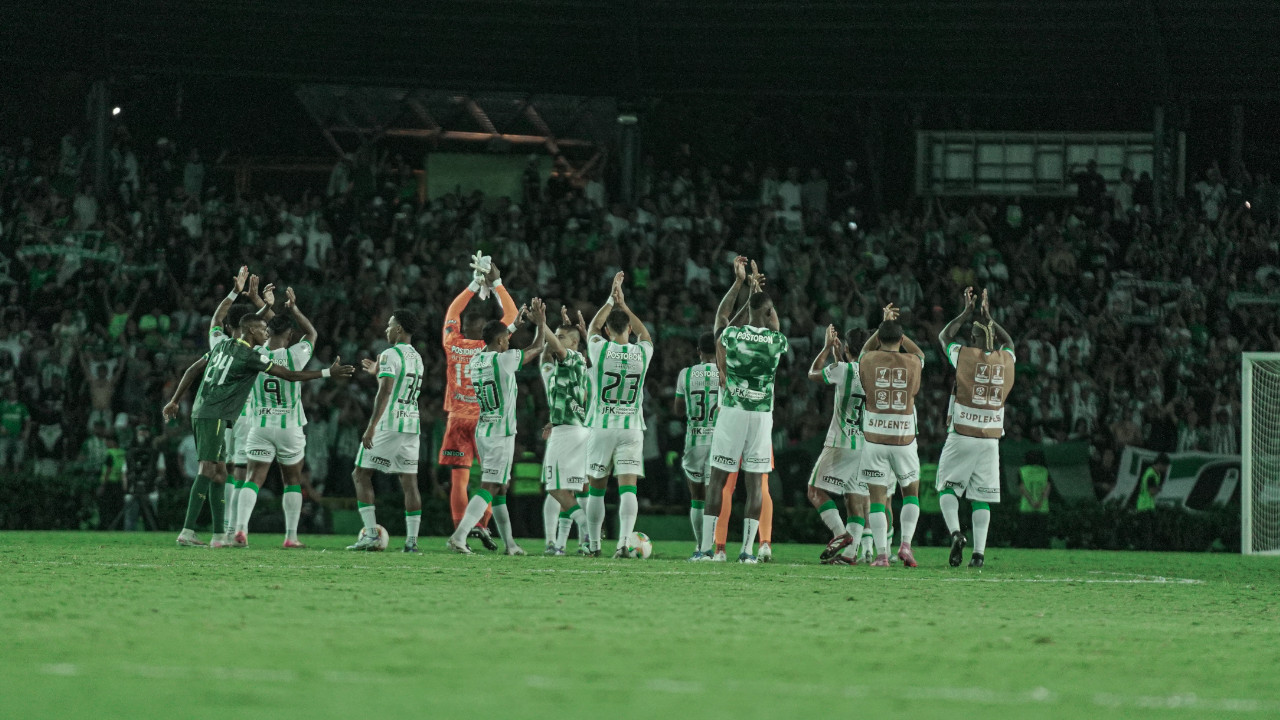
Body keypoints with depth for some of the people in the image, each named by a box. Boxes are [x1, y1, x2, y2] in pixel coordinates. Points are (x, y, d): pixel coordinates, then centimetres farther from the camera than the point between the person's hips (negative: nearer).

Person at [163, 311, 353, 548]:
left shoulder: (223, 346, 15)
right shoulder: (250, 357, -9)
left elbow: (192, 370, 19)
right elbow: (289, 375, -6)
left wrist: (175, 401, 27)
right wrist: (328, 373, 1)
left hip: (200, 413, 9)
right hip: (214, 417, -9)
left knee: (219, 473, 10)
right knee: (208, 471, -15)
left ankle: (219, 535, 9)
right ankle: (187, 531, -24)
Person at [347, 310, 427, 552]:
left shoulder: (391, 355, -9)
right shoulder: (417, 358, 16)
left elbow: (385, 393, -18)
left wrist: (371, 427, -21)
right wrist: (377, 373, 37)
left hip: (388, 423, -7)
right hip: (412, 424, 7)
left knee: (361, 475, 1)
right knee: (409, 482, 5)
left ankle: (370, 534, -8)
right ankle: (412, 540, -2)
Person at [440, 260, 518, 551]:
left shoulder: (452, 344, -1)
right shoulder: (490, 348, -5)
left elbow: (452, 311, 18)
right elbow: (511, 315, 6)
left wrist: (475, 286, 23)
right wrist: (496, 283, 11)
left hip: (458, 419, 2)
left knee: (459, 479, 0)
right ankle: (482, 525, -3)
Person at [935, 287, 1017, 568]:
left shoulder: (964, 356, -7)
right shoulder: (1006, 360, 3)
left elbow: (945, 336, 15)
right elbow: (1008, 342, 28)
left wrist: (967, 312, 23)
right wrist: (987, 317, 31)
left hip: (962, 436, -3)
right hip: (990, 439, 3)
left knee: (948, 487, 9)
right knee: (981, 497, 6)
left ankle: (955, 532, -15)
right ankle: (979, 551, -2)